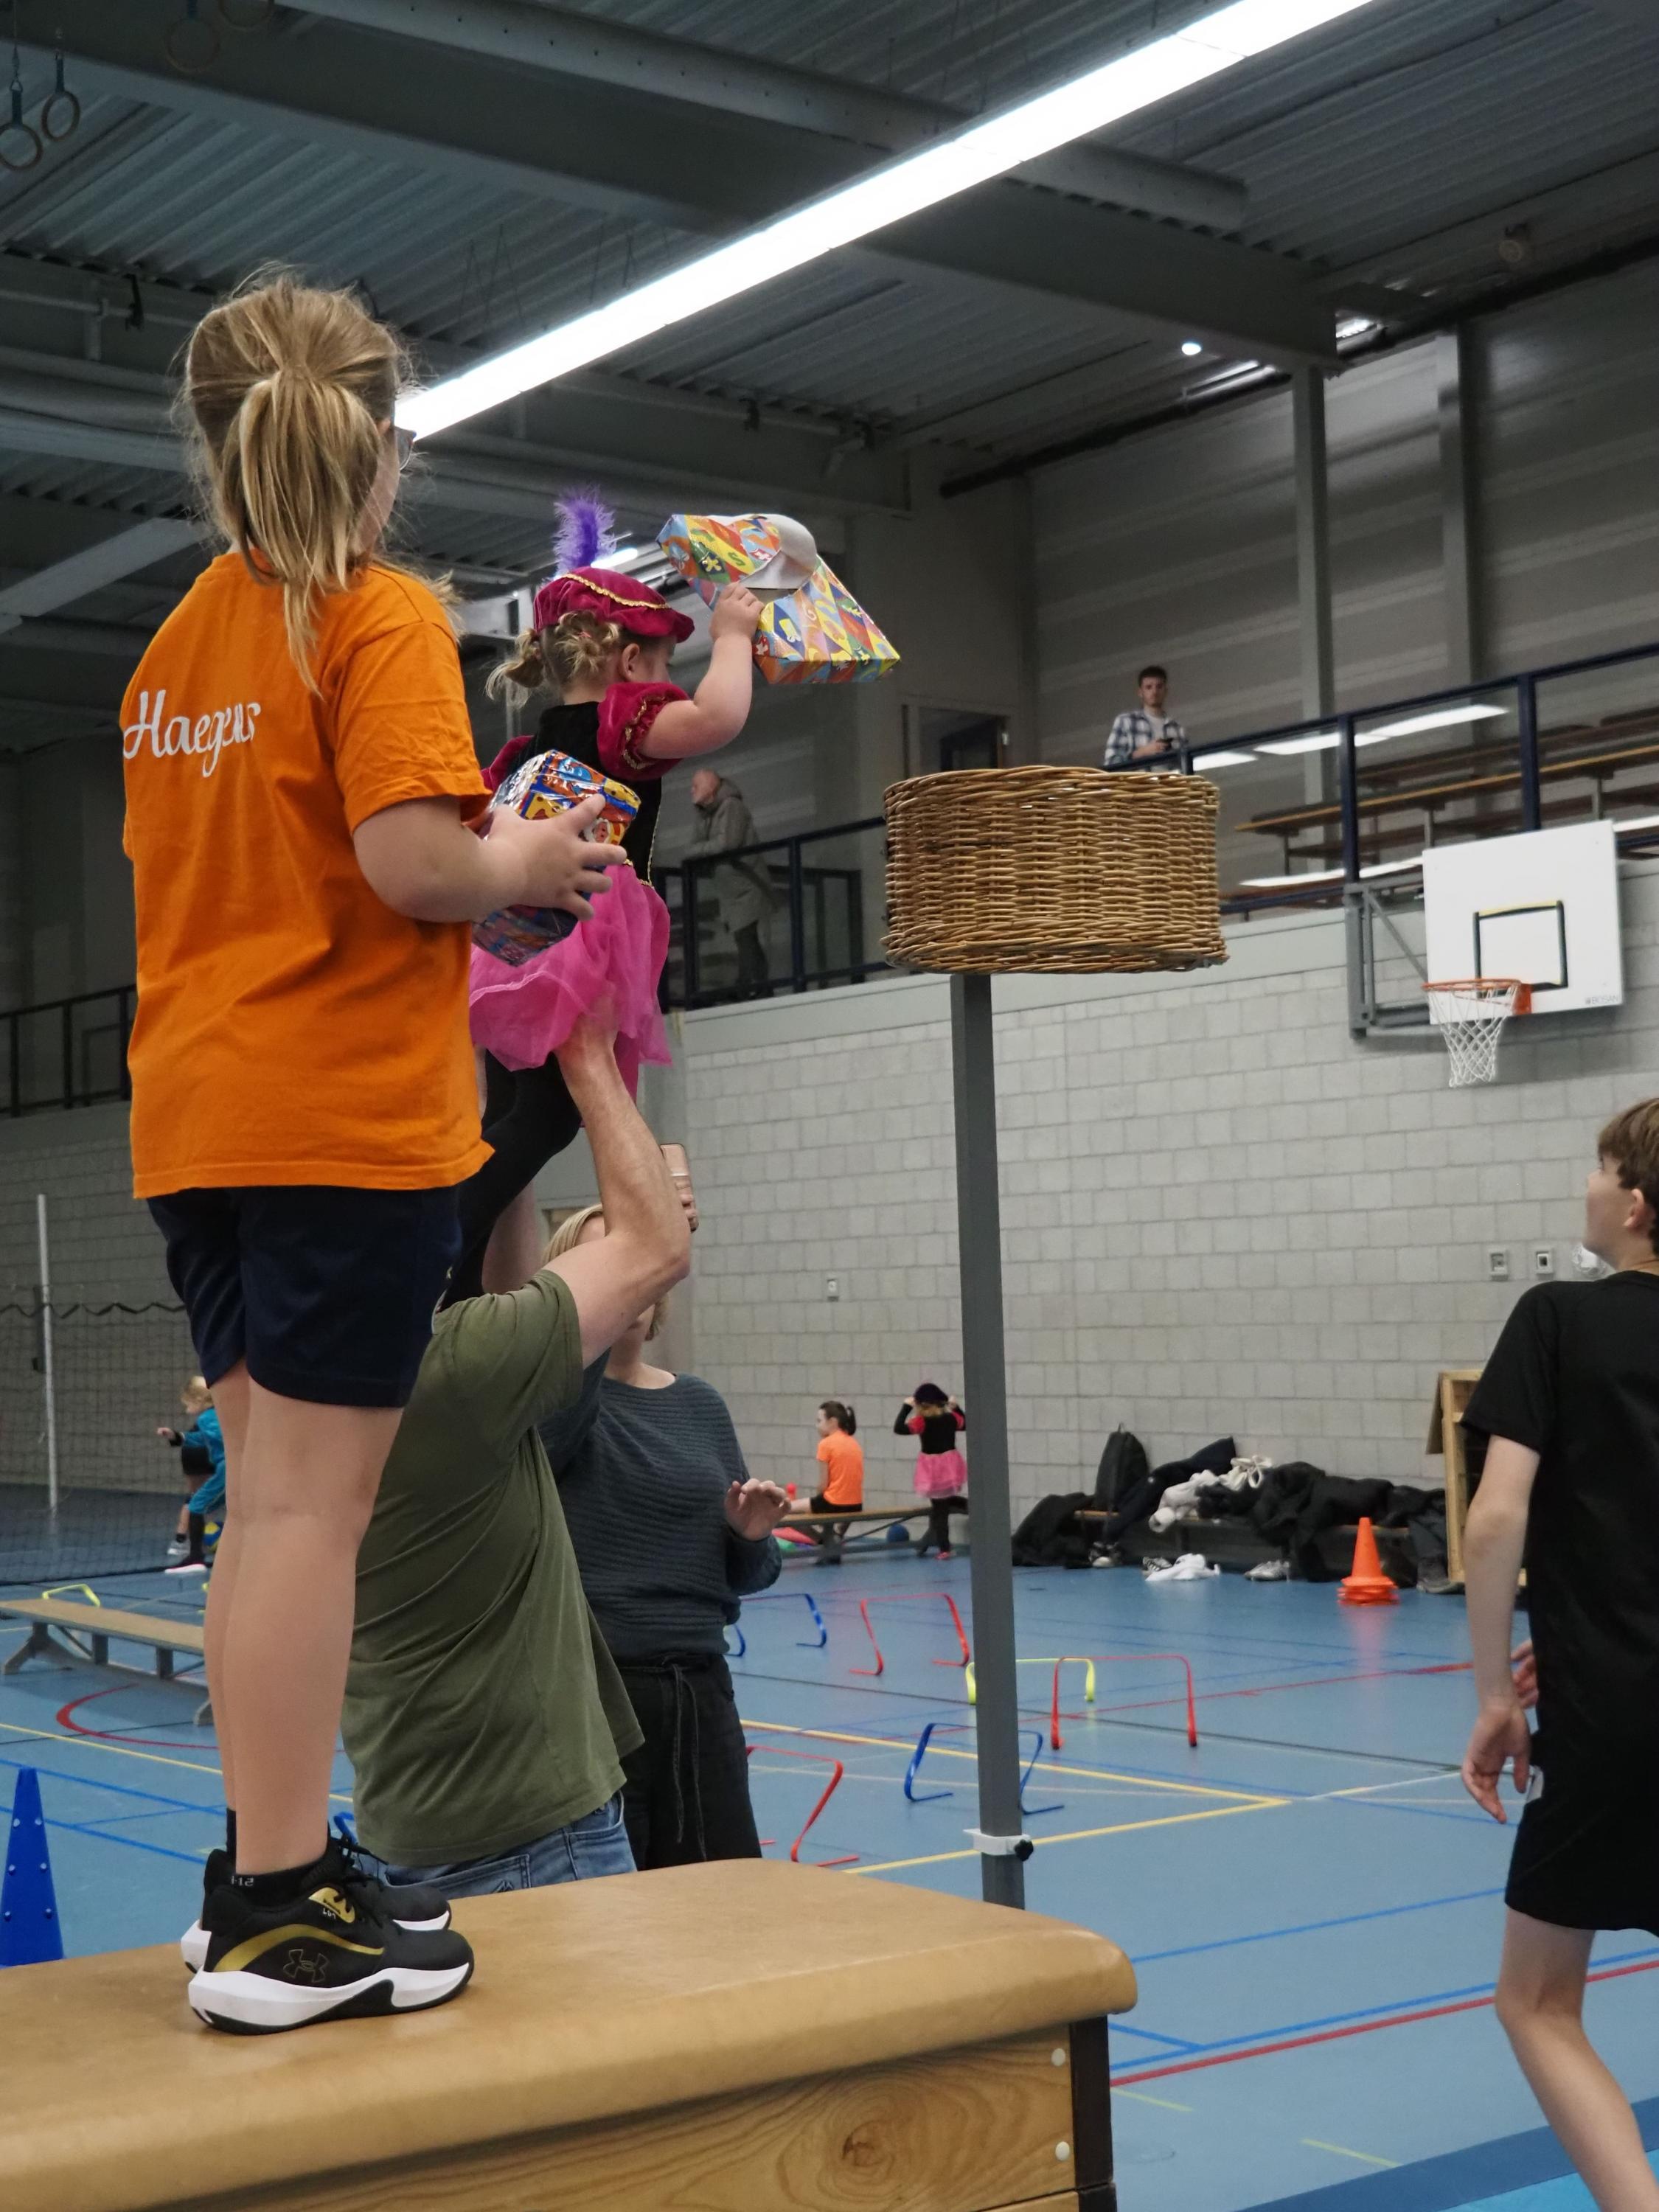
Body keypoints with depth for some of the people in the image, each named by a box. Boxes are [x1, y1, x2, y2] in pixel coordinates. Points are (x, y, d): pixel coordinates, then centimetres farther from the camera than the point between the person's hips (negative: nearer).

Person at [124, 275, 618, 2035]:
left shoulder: (175, 642, 15)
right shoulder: (380, 621, -9)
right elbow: (411, 862, -21)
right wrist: (521, 865, -2)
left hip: (197, 1116, 8)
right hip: (345, 1115, -8)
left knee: (275, 1494, 13)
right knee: (310, 1499, -7)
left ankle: (273, 1868, 19)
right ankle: (277, 1920, -3)